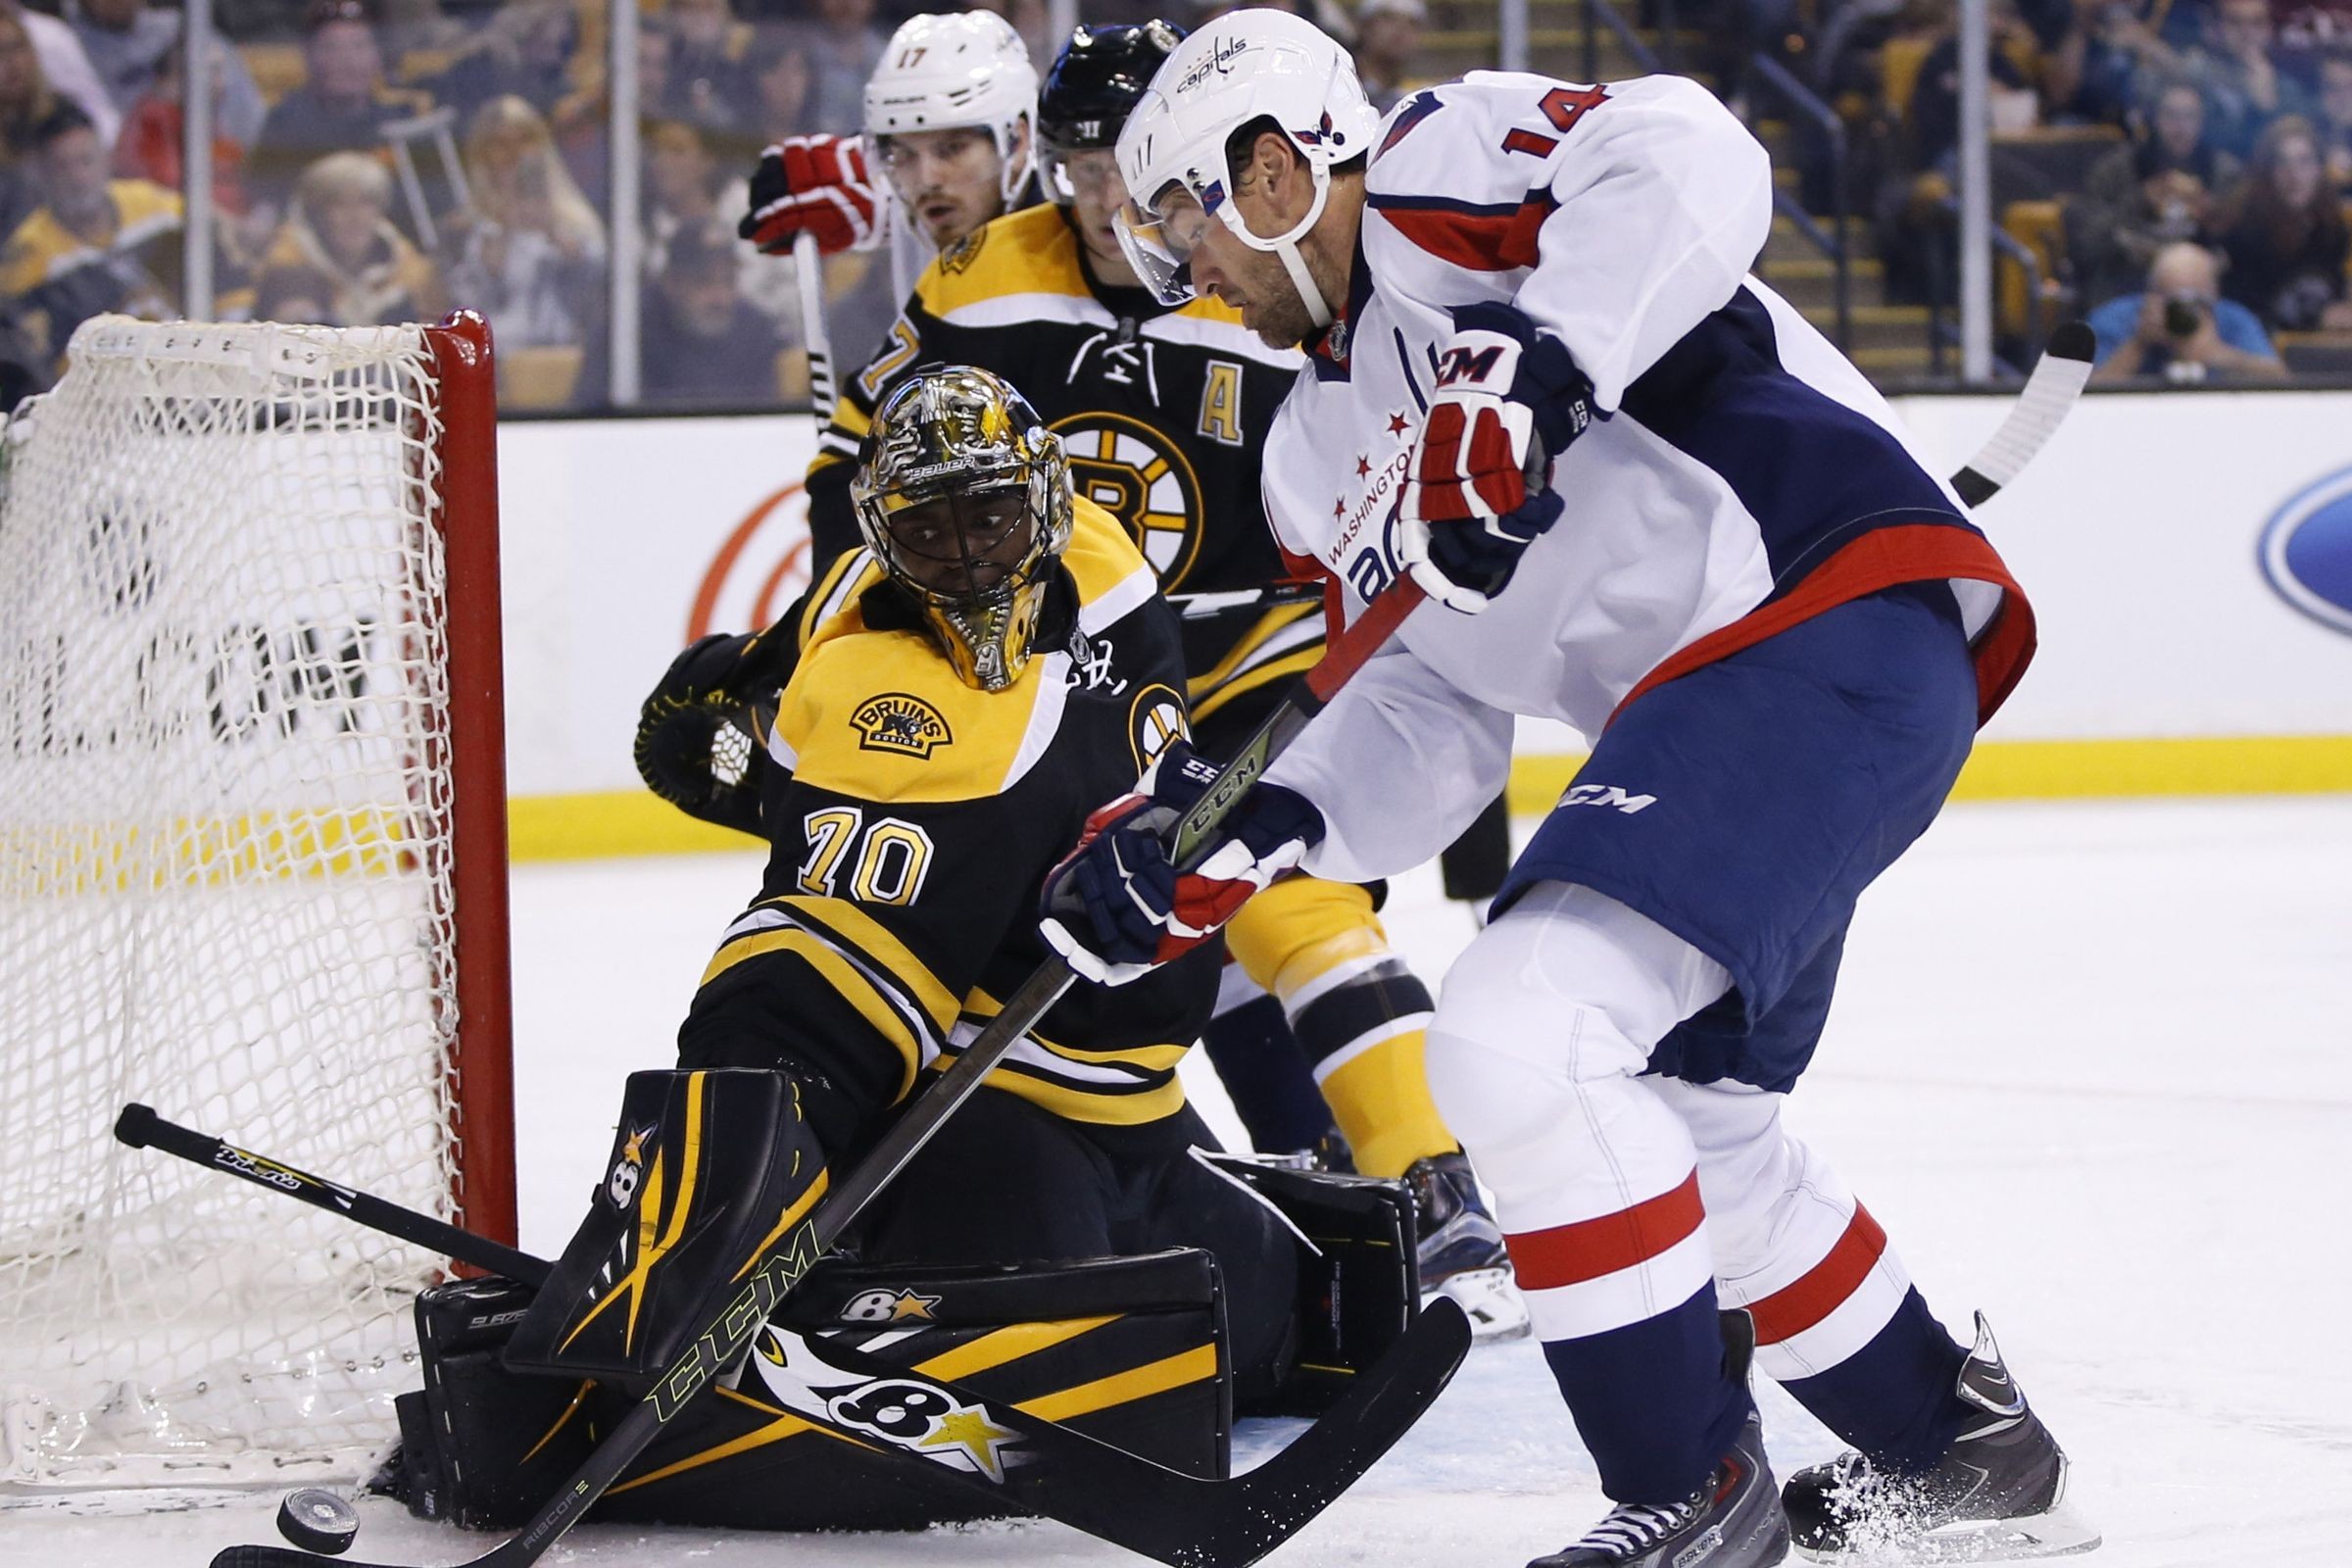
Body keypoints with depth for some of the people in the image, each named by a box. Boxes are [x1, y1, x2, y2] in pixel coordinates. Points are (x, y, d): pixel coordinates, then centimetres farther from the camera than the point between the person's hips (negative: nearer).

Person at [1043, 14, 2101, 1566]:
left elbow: (1683, 160, -23)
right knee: (1679, 1110, 24)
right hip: (1699, 708, 11)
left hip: (1830, 614, -11)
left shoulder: (1440, 166, -3)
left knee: (1518, 1032, -20)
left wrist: (1531, 373, -32)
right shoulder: (1320, 449, 24)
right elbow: (1429, 719, 17)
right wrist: (1243, 835, 1)